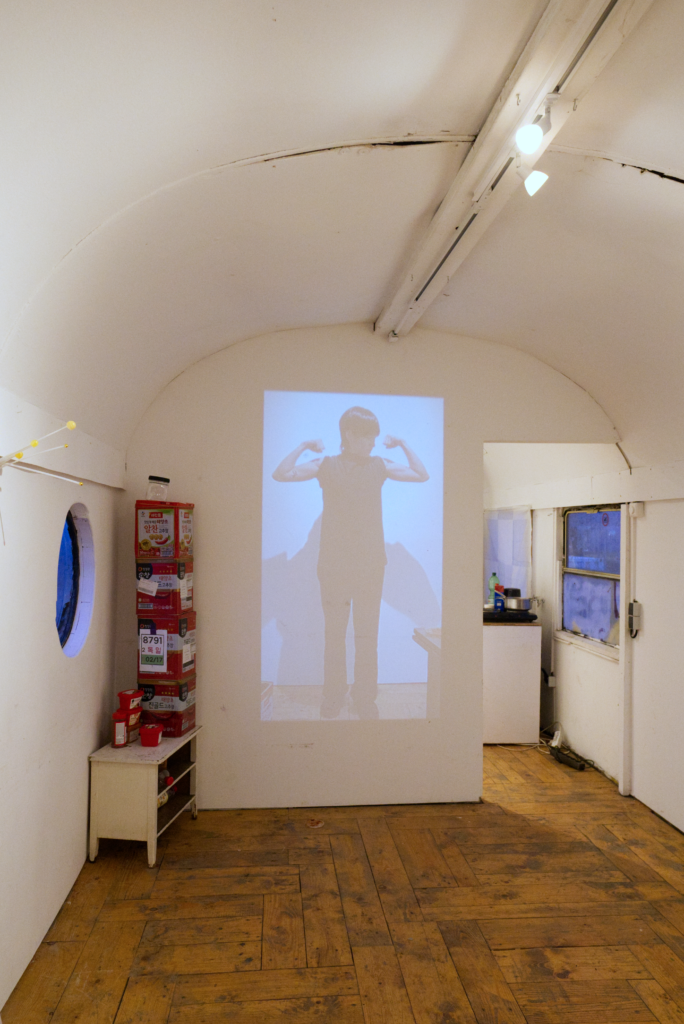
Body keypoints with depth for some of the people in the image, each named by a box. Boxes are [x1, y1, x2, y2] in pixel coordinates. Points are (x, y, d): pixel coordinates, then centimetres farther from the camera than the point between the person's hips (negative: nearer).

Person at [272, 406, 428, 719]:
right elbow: (280, 474, -8)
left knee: (367, 635, 8)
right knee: (334, 634, 10)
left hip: (371, 566, 1)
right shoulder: (326, 465, 0)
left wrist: (402, 445, 5)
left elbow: (422, 476, 5)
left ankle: (364, 699, 22)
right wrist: (304, 446, -6)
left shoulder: (380, 466, 5)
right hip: (334, 565, -1)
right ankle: (332, 699, 24)